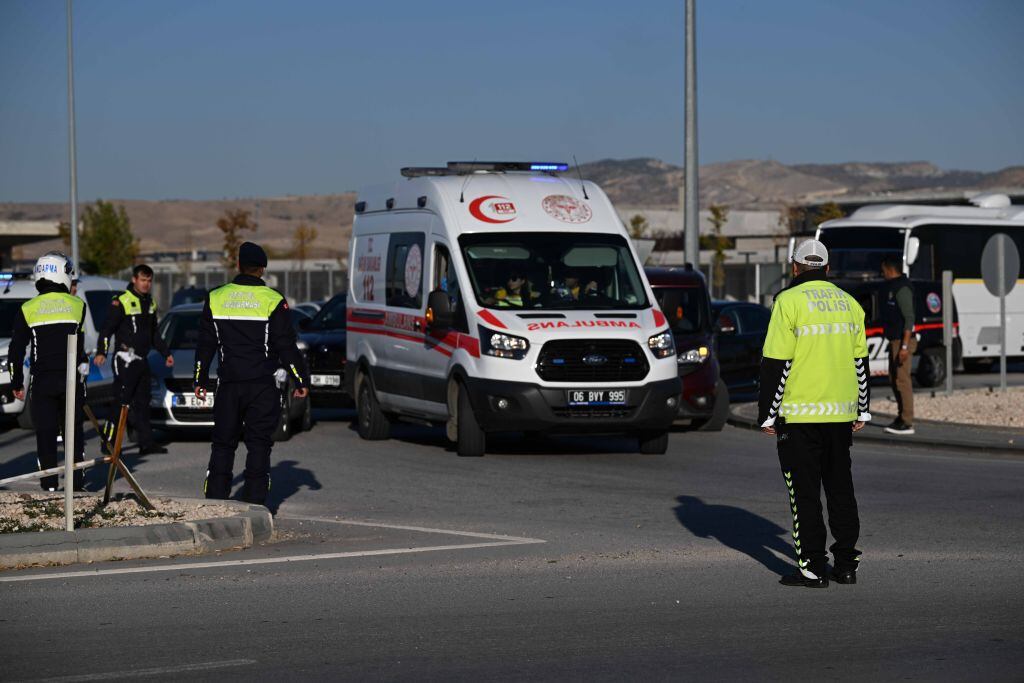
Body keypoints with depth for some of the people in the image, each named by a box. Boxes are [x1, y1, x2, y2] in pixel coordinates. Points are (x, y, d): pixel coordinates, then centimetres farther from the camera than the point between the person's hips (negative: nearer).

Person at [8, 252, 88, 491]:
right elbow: (80, 345, 5)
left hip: (42, 381, 0)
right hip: (72, 380, 1)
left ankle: (49, 485, 1)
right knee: (74, 432, 10)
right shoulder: (77, 305, -1)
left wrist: (16, 384, 9)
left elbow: (16, 351, 2)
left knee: (46, 435, 4)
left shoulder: (28, 309, 0)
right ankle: (77, 481, 10)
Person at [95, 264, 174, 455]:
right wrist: (101, 352, -22)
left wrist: (166, 353, 26)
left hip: (142, 359, 8)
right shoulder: (122, 302, -9)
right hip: (125, 360, -8)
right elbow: (107, 329, -12)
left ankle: (146, 443, 10)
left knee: (142, 402, 9)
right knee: (121, 402, -10)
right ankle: (108, 442, -7)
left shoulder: (150, 303, 16)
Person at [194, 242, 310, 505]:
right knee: (259, 444, 2)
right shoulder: (272, 301, -5)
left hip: (228, 384, 2)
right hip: (263, 385, -2)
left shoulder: (216, 298, 4)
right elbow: (287, 346, -3)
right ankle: (254, 503, -3)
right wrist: (301, 381, 5)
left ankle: (214, 501, 7)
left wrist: (201, 380, 18)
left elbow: (205, 345, 9)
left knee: (223, 444, 9)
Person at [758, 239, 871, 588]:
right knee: (840, 487, 14)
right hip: (840, 413, 5)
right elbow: (860, 363, 13)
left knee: (805, 493, -1)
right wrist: (861, 411, 20)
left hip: (799, 415, -5)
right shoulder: (848, 303, 9)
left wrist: (767, 414, -6)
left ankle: (812, 568, -2)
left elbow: (776, 363, -12)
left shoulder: (789, 301, -9)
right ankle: (846, 564, 15)